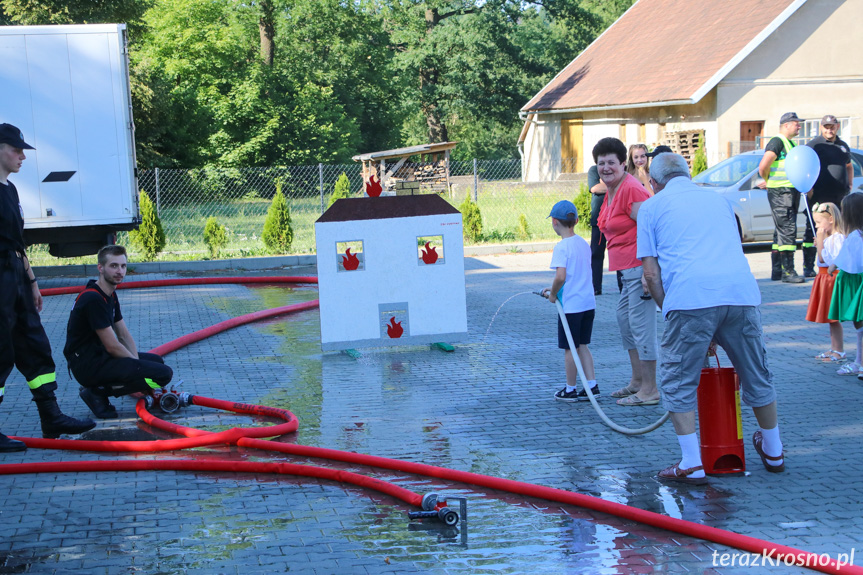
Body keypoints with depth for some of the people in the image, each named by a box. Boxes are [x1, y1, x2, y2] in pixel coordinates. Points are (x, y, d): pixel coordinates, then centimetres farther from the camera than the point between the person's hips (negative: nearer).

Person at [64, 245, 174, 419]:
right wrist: (138, 366, -6)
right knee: (163, 373, -16)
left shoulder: (111, 295, 11)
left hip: (98, 357, 10)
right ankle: (98, 391, -8)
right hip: (87, 364, -10)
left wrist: (137, 364, 0)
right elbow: (112, 346, -18)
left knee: (155, 360, 26)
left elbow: (124, 335, 13)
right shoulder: (93, 299, -20)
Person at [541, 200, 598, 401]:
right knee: (582, 345, 17)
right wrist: (554, 289, 17)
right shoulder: (584, 244, 9)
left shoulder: (562, 246, -15)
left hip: (571, 305, -7)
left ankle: (570, 390, 14)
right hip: (588, 302, 7)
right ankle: (592, 385, 16)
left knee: (570, 348, 5)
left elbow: (561, 276, -26)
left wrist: (553, 294, -9)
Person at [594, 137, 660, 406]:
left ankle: (649, 391, -3)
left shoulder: (631, 189, -16)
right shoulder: (611, 190, 16)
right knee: (624, 318, 18)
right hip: (627, 268, 11)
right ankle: (637, 380, 29)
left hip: (641, 265, -11)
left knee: (641, 323, -8)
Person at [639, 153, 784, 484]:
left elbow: (651, 273, 6)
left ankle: (692, 464, 2)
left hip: (691, 297, -4)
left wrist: (669, 311, 15)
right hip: (741, 291, 5)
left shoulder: (653, 206, 15)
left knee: (677, 383, 7)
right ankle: (773, 453, 33)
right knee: (757, 376, 19)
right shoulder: (718, 199, 29)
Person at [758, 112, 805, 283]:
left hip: (792, 192, 10)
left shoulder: (792, 144, 19)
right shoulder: (777, 142, -11)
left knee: (781, 231, 12)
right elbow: (763, 167, -18)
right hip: (780, 192, -10)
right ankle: (788, 271, -14)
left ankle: (777, 271, 17)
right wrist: (768, 181, -1)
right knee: (787, 229, -13)